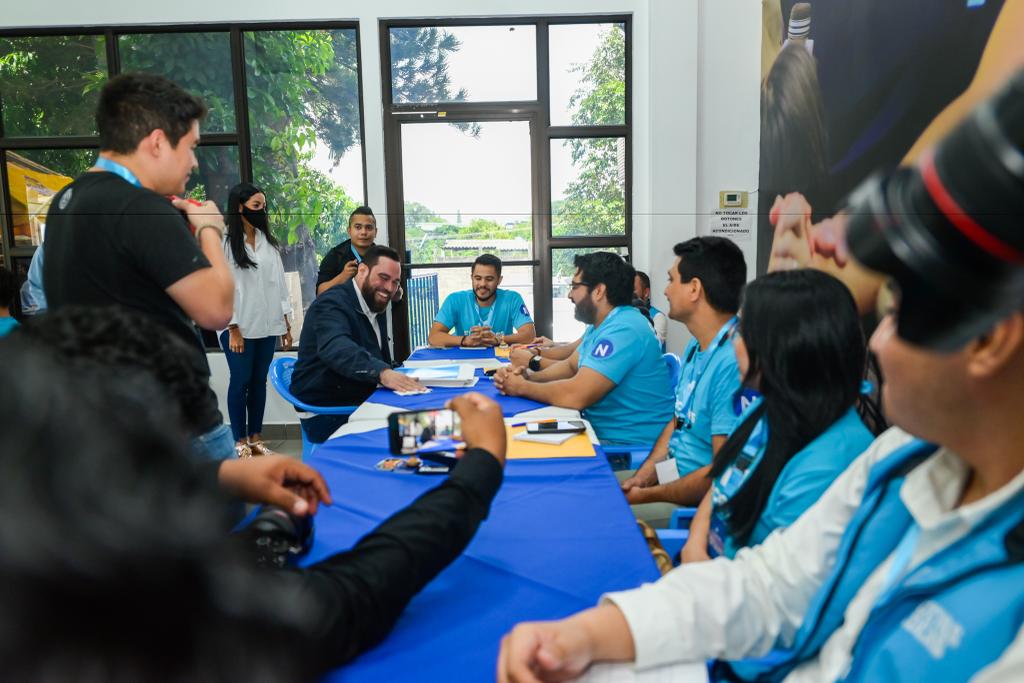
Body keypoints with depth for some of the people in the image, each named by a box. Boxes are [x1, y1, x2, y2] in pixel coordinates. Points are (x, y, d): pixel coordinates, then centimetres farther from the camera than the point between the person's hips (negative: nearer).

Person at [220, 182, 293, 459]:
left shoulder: (268, 242, 10)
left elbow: (279, 282, 11)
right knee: (241, 381, 2)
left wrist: (286, 324, 8)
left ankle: (256, 438, 19)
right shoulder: (226, 243, -7)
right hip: (240, 327, -5)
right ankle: (240, 442, 12)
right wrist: (233, 329, -12)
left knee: (259, 381, 10)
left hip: (268, 325, 5)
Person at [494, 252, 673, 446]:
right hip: (601, 431, 9)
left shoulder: (623, 330, -24)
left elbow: (575, 396, -29)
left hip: (631, 445, -9)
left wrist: (523, 387, -13)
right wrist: (528, 376, -2)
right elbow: (570, 366, 18)